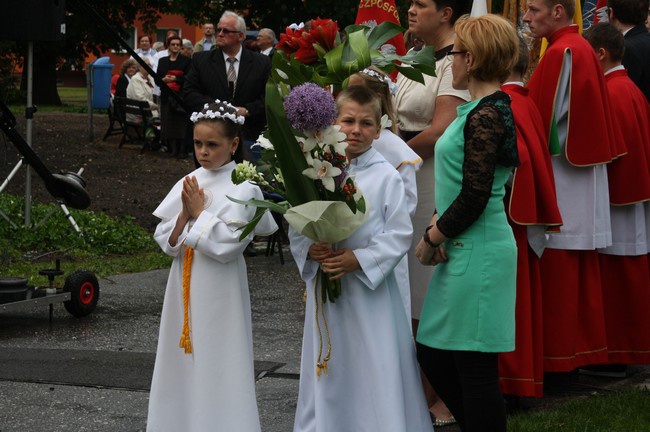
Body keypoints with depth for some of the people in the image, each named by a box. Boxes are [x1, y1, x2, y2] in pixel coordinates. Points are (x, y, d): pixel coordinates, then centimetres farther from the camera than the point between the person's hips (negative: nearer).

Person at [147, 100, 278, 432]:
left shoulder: (243, 187, -10)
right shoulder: (189, 182, 7)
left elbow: (228, 244, -19)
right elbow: (164, 240, 4)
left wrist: (199, 213, -12)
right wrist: (185, 214, -12)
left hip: (219, 293, -6)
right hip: (185, 286, 6)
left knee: (215, 366, -2)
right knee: (183, 365, 11)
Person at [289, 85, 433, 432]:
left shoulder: (386, 177, -7)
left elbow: (400, 234, -9)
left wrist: (358, 258, -18)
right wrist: (309, 249, -14)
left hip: (371, 289, -3)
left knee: (375, 372, 0)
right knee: (329, 373, 12)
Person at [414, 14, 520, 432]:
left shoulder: (484, 116, -17)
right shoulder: (490, 108, 13)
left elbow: (474, 197, -21)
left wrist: (432, 238, -8)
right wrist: (437, 224, 3)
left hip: (478, 254, -10)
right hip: (462, 251, 10)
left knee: (475, 368, -2)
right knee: (433, 356, 16)